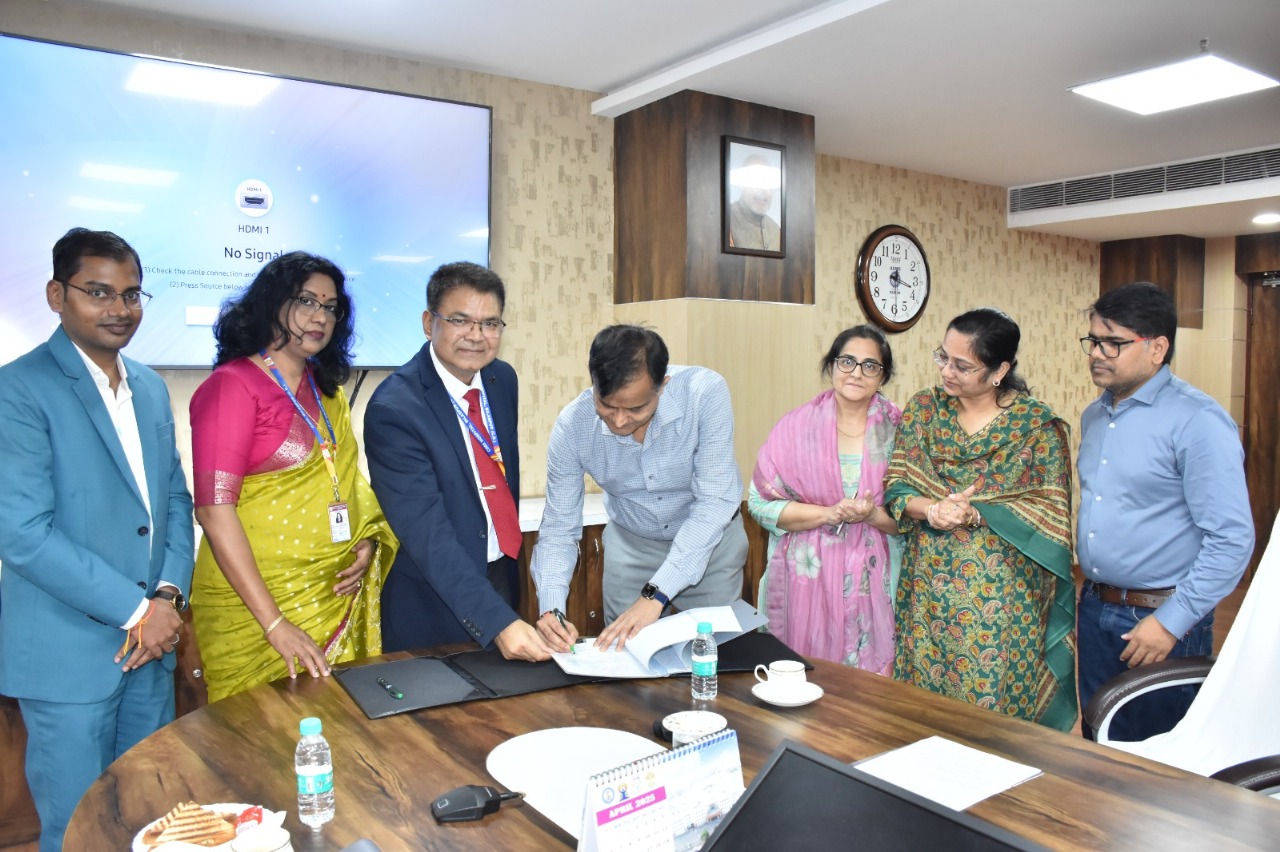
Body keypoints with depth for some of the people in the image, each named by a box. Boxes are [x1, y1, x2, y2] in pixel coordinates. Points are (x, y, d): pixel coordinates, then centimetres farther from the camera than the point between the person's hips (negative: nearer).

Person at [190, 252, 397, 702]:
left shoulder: (328, 390, 10)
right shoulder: (232, 386, -10)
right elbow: (214, 509, -16)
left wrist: (367, 542, -1)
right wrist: (275, 624, -20)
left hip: (340, 596, 6)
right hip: (256, 599, -6)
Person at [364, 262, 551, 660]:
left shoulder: (503, 379, 0)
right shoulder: (393, 410, -23)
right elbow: (427, 533, -28)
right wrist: (497, 621, -34)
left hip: (502, 580, 7)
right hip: (435, 606, -6)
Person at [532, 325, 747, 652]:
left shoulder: (706, 393, -30)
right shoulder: (572, 426, -22)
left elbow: (715, 502, -30)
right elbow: (558, 528, -14)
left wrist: (654, 595, -35)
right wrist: (550, 608, -30)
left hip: (710, 542, -1)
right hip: (631, 546, 2)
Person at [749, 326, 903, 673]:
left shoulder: (897, 429, 0)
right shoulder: (798, 425, -2)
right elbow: (760, 502, -4)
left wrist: (872, 515, -17)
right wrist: (828, 514, -13)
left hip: (872, 579, 1)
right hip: (807, 576, 0)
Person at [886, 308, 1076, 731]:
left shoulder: (1038, 425, -4)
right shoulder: (923, 409, 4)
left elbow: (1052, 512, -8)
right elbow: (897, 490, 1)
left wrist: (973, 512, -18)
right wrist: (933, 510, -19)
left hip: (1004, 596, -3)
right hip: (929, 590, 3)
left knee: (995, 706, 3)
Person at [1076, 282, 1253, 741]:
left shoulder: (1197, 421, -16)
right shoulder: (1094, 415, 9)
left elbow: (1232, 540, -18)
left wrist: (1172, 621, -18)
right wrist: (1092, 590, 11)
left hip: (1160, 619, -6)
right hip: (1095, 610, 7)